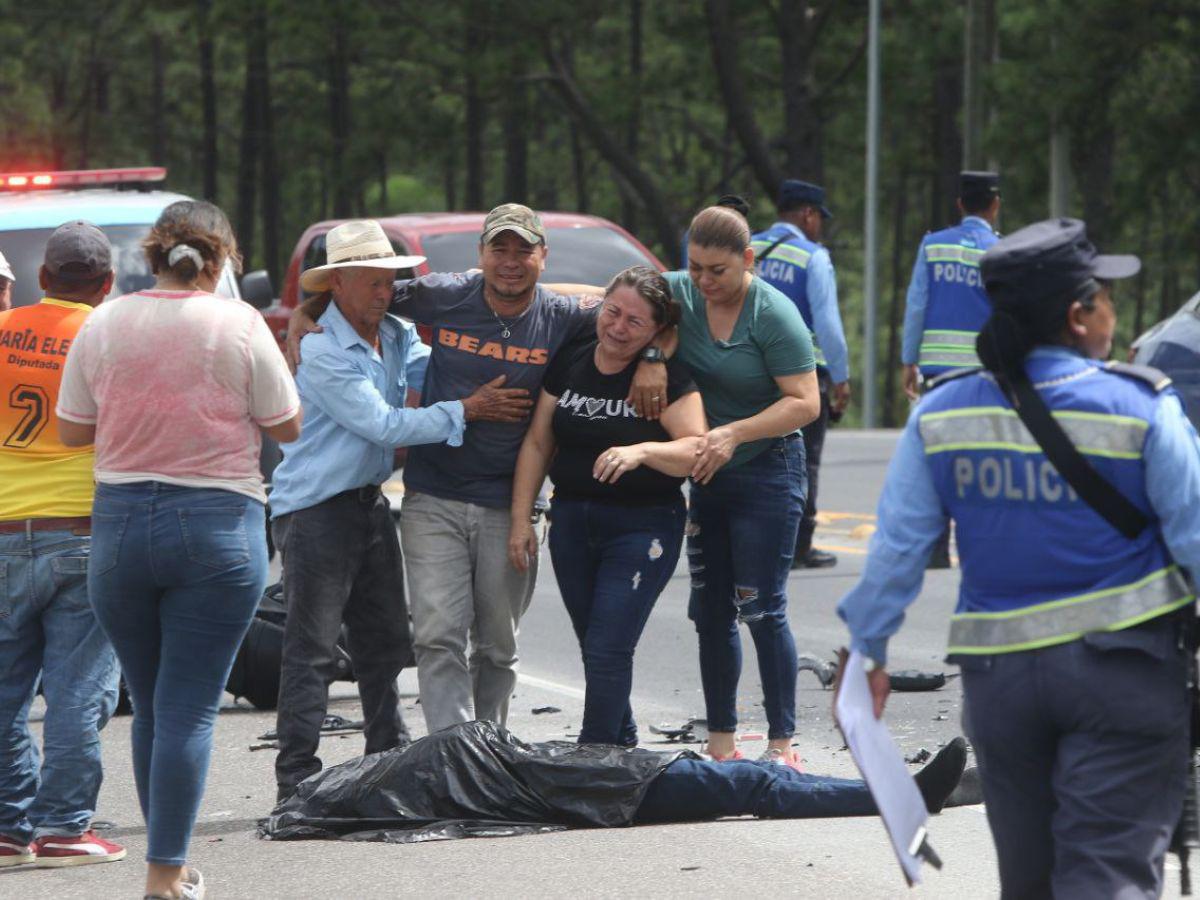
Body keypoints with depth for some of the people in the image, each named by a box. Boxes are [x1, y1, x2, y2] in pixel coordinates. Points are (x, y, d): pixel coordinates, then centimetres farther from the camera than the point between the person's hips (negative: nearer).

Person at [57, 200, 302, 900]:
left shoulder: (104, 324, 1)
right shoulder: (239, 324, -7)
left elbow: (72, 430, 7)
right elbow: (287, 426, 0)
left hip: (119, 526, 3)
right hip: (217, 524, -3)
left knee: (151, 705, 14)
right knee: (190, 709, -2)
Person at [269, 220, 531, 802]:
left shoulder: (396, 335, 10)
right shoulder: (321, 351, -17)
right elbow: (382, 425, -20)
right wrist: (465, 411, -18)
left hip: (369, 501, 9)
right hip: (315, 508, -9)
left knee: (385, 640, 15)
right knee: (312, 649, -8)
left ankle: (390, 757, 25)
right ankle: (297, 777, -7)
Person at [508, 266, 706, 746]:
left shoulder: (667, 377, -9)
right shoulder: (567, 367, 5)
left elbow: (697, 449, -18)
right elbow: (537, 442, 9)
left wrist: (642, 451, -35)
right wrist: (521, 518, 4)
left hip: (643, 526, -5)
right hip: (572, 522, 5)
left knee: (607, 650, -12)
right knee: (594, 648, 10)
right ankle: (623, 747, 23)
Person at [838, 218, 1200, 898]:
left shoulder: (942, 414, 0)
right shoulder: (1139, 408, -10)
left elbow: (898, 547, 2)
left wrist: (868, 651, 12)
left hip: (999, 671, 4)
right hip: (1121, 665, -4)